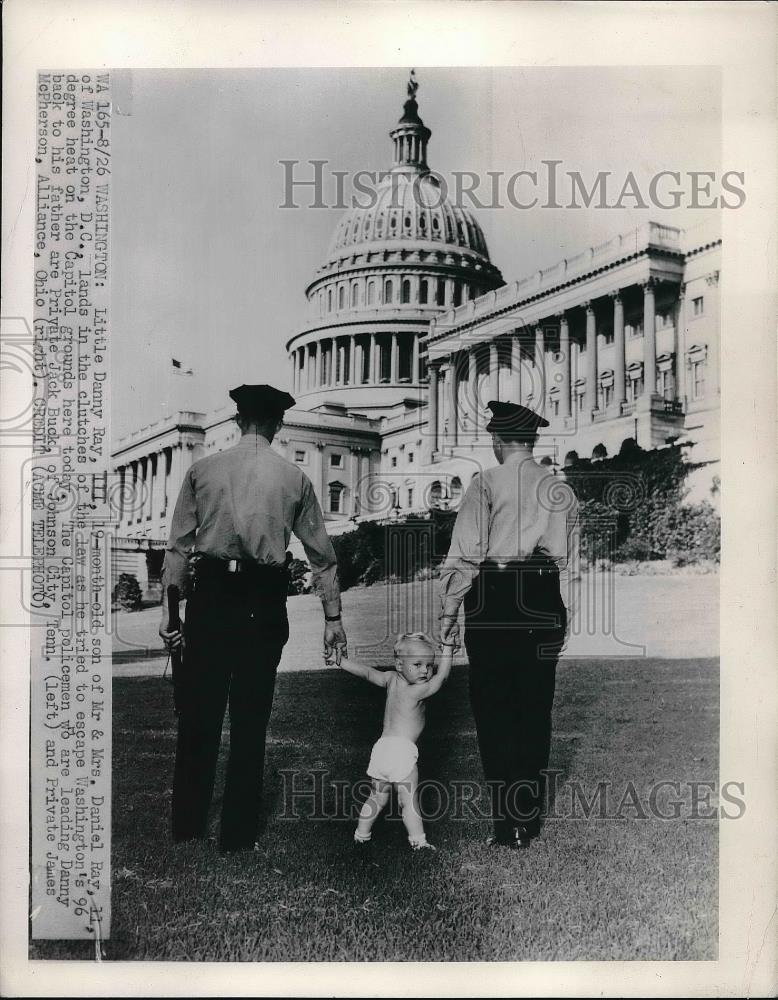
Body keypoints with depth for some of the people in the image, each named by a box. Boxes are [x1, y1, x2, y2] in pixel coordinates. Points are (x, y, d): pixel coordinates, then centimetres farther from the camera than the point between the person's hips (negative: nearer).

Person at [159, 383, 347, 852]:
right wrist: (333, 615, 12)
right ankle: (238, 832, 17)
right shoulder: (294, 478, 3)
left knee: (199, 713, 11)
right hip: (263, 601, 0)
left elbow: (179, 545, 1)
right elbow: (321, 552, 5)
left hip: (210, 594, 1)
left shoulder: (203, 470, 3)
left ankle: (188, 825, 22)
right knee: (250, 718, 8)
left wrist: (169, 607, 6)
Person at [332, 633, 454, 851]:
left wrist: (340, 660, 15)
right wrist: (448, 648, -9)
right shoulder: (416, 691, -11)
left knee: (377, 797, 20)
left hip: (382, 748, 7)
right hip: (402, 751, -7)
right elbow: (441, 676, -13)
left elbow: (367, 671, 8)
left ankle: (361, 835, 28)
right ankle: (418, 840, 3)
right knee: (409, 800, 1)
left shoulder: (391, 679, 7)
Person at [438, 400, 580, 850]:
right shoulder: (562, 491, 11)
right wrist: (563, 620, 19)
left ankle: (510, 824, 3)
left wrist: (449, 612, -3)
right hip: (545, 605, 5)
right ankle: (531, 817, 21)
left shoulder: (487, 484, -4)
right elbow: (571, 563, 13)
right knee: (536, 711, 12)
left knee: (495, 712, 2)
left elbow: (465, 554, -8)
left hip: (494, 601, -5)